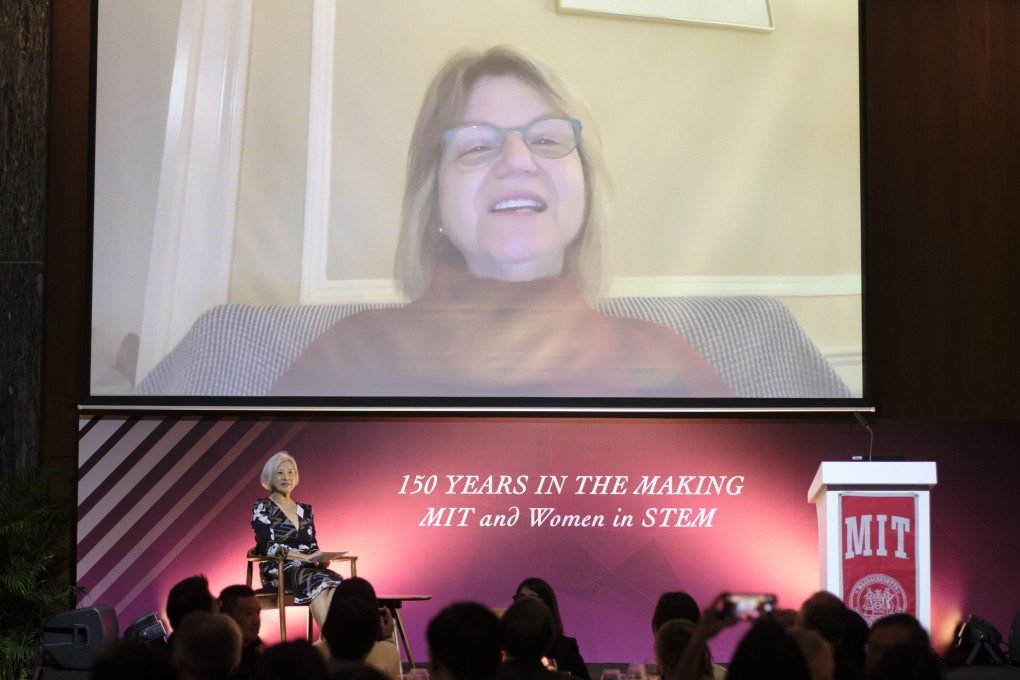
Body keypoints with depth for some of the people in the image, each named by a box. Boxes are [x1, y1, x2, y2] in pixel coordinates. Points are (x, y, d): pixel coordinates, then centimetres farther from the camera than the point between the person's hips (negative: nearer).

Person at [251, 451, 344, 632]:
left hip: (307, 569, 5)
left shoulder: (305, 510, 21)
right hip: (277, 572, -5)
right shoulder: (262, 508, 4)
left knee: (336, 580, -33)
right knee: (318, 580, -38)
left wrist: (320, 558, -8)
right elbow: (269, 547, -8)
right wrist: (306, 557, -19)